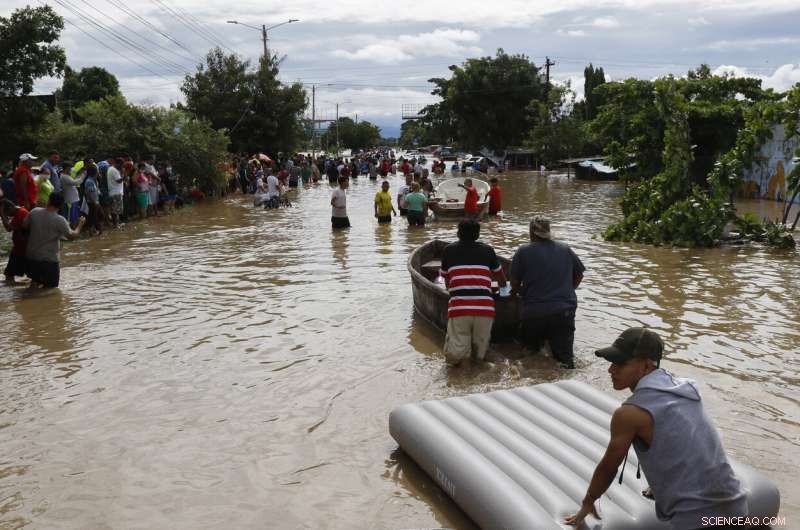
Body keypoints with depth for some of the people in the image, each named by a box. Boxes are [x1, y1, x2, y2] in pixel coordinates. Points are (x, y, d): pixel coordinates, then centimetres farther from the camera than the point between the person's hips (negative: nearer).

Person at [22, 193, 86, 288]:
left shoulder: (34, 212, -6)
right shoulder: (60, 220, -18)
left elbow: (24, 225, 7)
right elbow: (72, 235, -12)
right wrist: (80, 224, 3)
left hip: (31, 256, 5)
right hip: (49, 259, -4)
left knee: (35, 277, 29)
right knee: (51, 286, 9)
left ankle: (35, 282, 4)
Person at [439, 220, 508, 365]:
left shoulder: (449, 250, 17)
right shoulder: (487, 250, 18)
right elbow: (502, 279, 34)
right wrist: (502, 288, 57)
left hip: (458, 308, -1)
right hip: (485, 308, 1)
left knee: (453, 357, 3)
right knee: (479, 355, 14)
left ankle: (460, 345, -16)